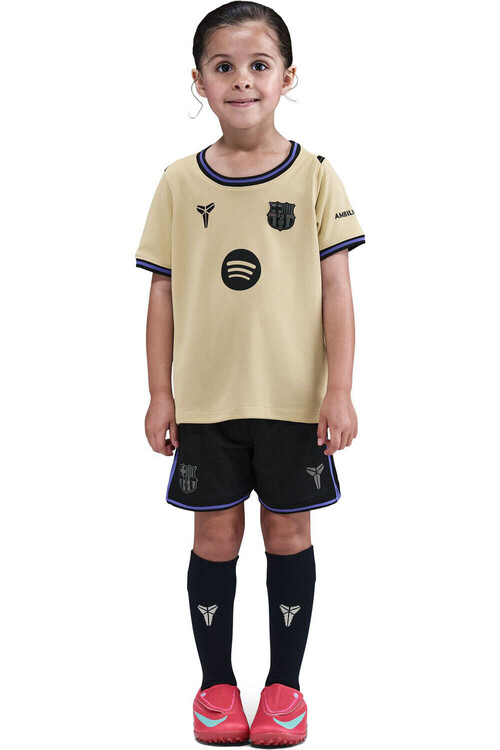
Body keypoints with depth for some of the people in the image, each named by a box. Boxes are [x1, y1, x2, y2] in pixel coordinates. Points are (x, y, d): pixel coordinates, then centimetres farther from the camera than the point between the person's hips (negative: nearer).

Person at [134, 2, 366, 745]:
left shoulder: (314, 176, -4)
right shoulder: (180, 182, 0)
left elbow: (335, 289, -3)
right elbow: (163, 293, 3)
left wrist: (339, 390, -8)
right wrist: (160, 394, 1)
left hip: (294, 398, -1)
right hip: (206, 399, 1)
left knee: (289, 532, 9)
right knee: (215, 535, 8)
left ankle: (285, 684, 22)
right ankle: (216, 684, 22)